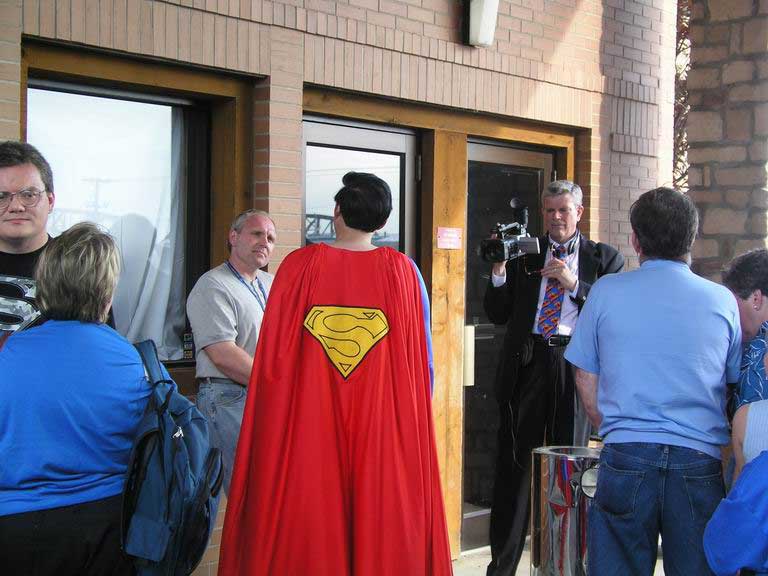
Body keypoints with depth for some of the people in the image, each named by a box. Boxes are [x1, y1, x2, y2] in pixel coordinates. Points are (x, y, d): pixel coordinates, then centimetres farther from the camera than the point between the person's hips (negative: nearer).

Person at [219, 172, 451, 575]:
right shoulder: (402, 271, -3)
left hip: (307, 424, 0)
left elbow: (273, 355, -1)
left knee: (306, 529, 9)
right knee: (382, 521, 11)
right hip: (385, 427, 1)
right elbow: (421, 359, 1)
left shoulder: (300, 265, -5)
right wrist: (414, 416, 13)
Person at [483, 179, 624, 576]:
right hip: (526, 364, 1)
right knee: (514, 463, 2)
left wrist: (575, 284, -13)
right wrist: (499, 271, -7)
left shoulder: (604, 258, 8)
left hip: (575, 365, -1)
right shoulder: (523, 252, 11)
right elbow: (498, 314, 8)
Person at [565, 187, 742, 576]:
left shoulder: (605, 292, 1)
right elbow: (738, 387, 10)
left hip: (625, 457, -1)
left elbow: (586, 382, 6)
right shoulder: (723, 301, 3)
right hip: (699, 460, 1)